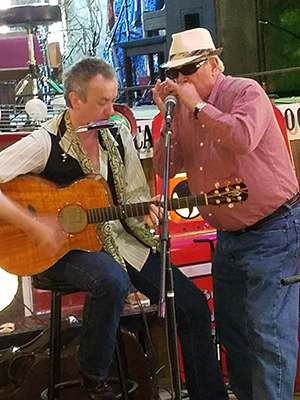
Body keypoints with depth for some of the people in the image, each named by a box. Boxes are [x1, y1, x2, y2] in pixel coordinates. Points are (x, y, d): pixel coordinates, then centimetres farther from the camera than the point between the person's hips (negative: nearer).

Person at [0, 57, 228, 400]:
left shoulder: (118, 136, 2)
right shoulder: (47, 143, -16)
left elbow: (133, 196, 7)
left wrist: (144, 213, -16)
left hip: (115, 237, 6)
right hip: (60, 248, -6)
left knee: (193, 305, -5)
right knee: (113, 279, -38)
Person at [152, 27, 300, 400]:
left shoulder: (246, 92, -11)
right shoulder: (185, 110, 8)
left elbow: (244, 138, -31)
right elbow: (166, 168, 4)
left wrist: (198, 106, -22)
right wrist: (167, 114, -6)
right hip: (228, 236, 8)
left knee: (269, 333, -12)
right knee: (231, 330, 14)